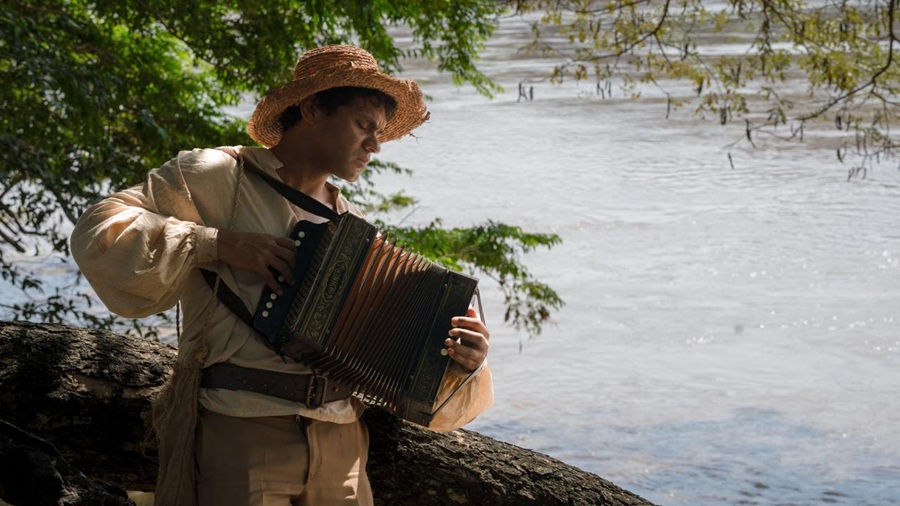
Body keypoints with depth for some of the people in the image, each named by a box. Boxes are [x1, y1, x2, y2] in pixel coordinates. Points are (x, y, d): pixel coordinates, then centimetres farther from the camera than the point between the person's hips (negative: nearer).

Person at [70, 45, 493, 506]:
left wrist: (460, 362, -3)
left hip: (339, 447, 5)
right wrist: (217, 243, -14)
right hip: (239, 434, -5)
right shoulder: (218, 177, 1)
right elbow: (97, 234, -7)